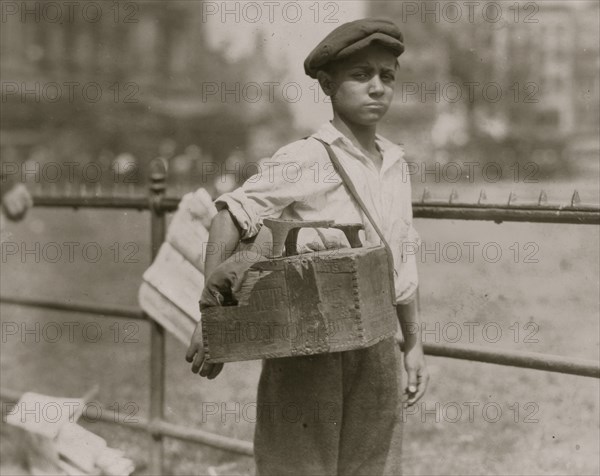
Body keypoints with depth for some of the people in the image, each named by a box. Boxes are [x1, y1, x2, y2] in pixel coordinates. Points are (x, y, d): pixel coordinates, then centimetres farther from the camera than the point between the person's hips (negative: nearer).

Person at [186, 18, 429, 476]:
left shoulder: (395, 163, 7)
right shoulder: (304, 160, -12)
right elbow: (232, 215, -15)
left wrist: (414, 345, 16)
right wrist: (212, 317, -22)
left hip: (376, 348, 6)